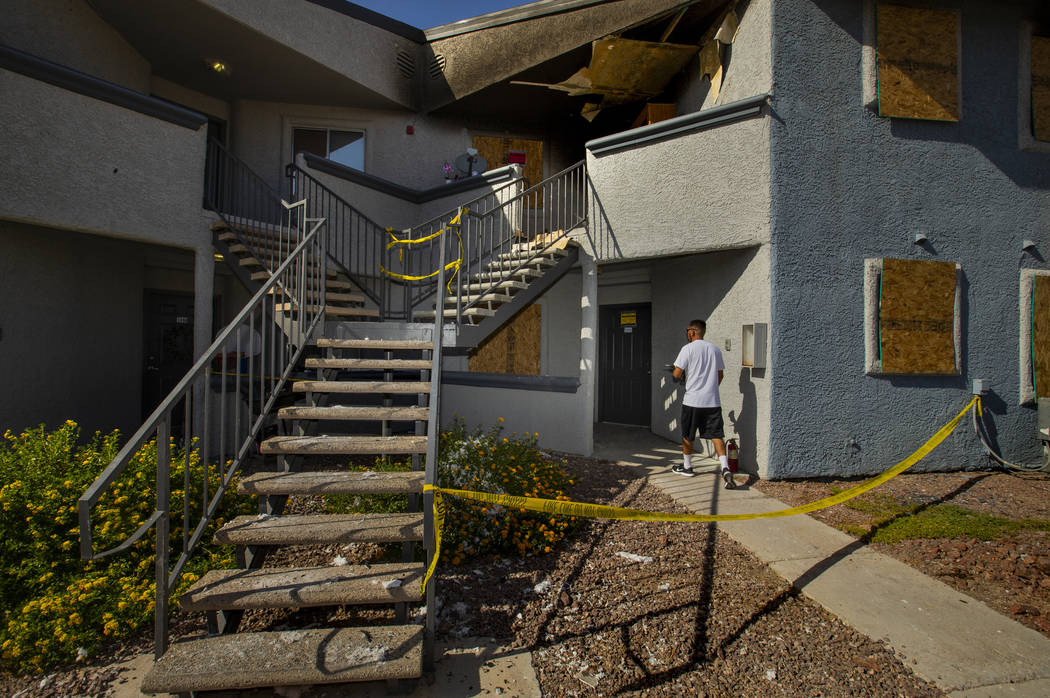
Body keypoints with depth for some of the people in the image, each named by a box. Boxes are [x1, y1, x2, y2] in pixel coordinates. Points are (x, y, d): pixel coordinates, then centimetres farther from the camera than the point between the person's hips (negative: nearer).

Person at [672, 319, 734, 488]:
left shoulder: (688, 349, -7)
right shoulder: (715, 349, 8)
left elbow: (677, 374, -9)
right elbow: (720, 375, 16)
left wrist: (679, 377, 14)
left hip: (692, 401, -4)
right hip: (713, 401, 4)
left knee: (687, 436, 13)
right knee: (716, 435, 4)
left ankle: (687, 466, 27)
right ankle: (726, 469, -10)